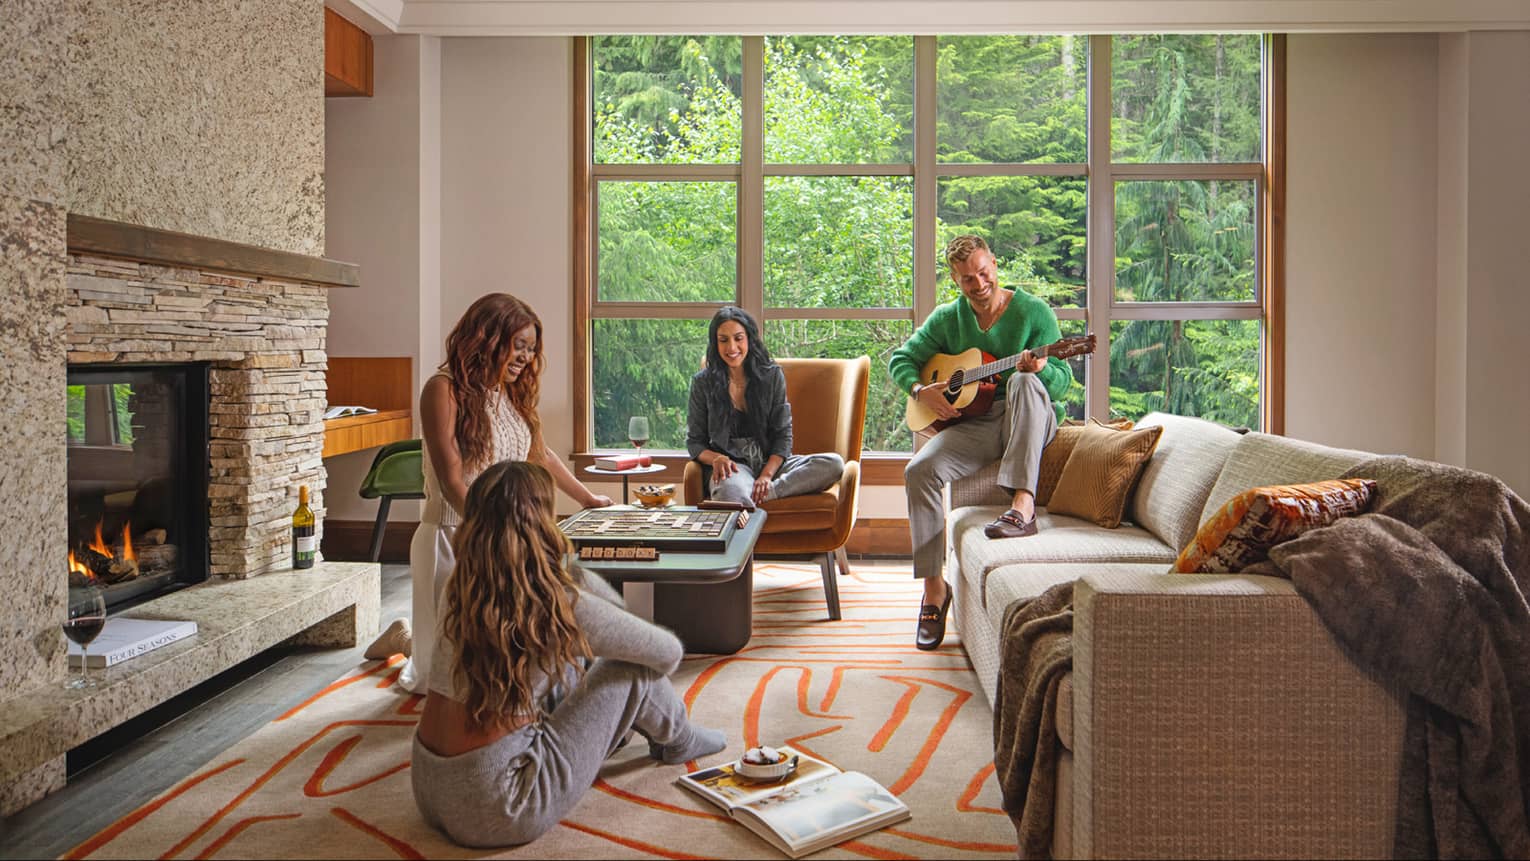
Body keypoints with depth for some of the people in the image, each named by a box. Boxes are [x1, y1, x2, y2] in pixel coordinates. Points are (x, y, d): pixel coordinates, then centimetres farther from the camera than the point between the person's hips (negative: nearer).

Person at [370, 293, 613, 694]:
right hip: (454, 538, -7)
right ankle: (407, 640, 31)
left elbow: (541, 455, 24)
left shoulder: (513, 394, 10)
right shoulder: (445, 390, -12)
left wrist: (588, 499, 26)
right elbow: (452, 482, -19)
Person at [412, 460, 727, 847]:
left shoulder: (459, 587, -4)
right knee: (631, 667, 3)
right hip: (496, 812, -6)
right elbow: (668, 652, -4)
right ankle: (676, 740, 32)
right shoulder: (558, 602, -20)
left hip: (428, 790, 7)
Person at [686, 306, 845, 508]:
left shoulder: (772, 375, 7)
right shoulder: (703, 382, 6)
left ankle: (762, 494, -30)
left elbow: (783, 435, 4)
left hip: (771, 463, 4)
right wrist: (716, 459, -15)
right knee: (732, 492, -43)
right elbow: (694, 441, 9)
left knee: (834, 464, -26)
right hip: (732, 467, -4)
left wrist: (767, 474, -14)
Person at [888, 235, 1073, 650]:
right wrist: (921, 391, -7)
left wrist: (1040, 369, -30)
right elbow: (900, 359, 13)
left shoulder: (1033, 312, -2)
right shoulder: (947, 318, 9)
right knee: (919, 470, -24)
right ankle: (934, 587, -15)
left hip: (1031, 423, -2)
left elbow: (1064, 381, -6)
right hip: (972, 424, 3)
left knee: (1024, 383, -36)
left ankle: (1022, 506, -45)